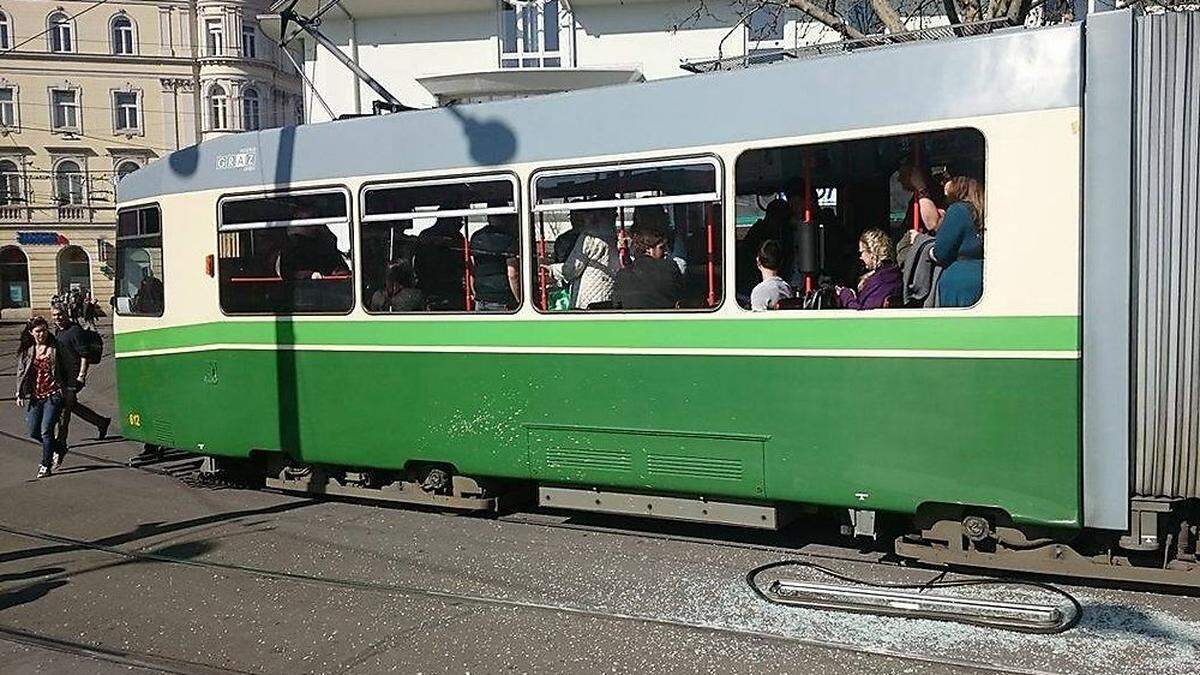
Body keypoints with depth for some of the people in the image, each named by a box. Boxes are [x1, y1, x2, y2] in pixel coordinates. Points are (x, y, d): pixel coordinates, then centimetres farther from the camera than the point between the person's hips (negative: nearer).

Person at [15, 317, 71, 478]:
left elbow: (65, 370, 5)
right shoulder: (26, 351, 8)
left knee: (46, 430, -9)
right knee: (34, 432, 4)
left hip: (53, 394, -4)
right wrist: (19, 394, 2)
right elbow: (20, 373, 10)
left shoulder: (55, 349, 0)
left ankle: (46, 466, 2)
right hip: (34, 396, 4)